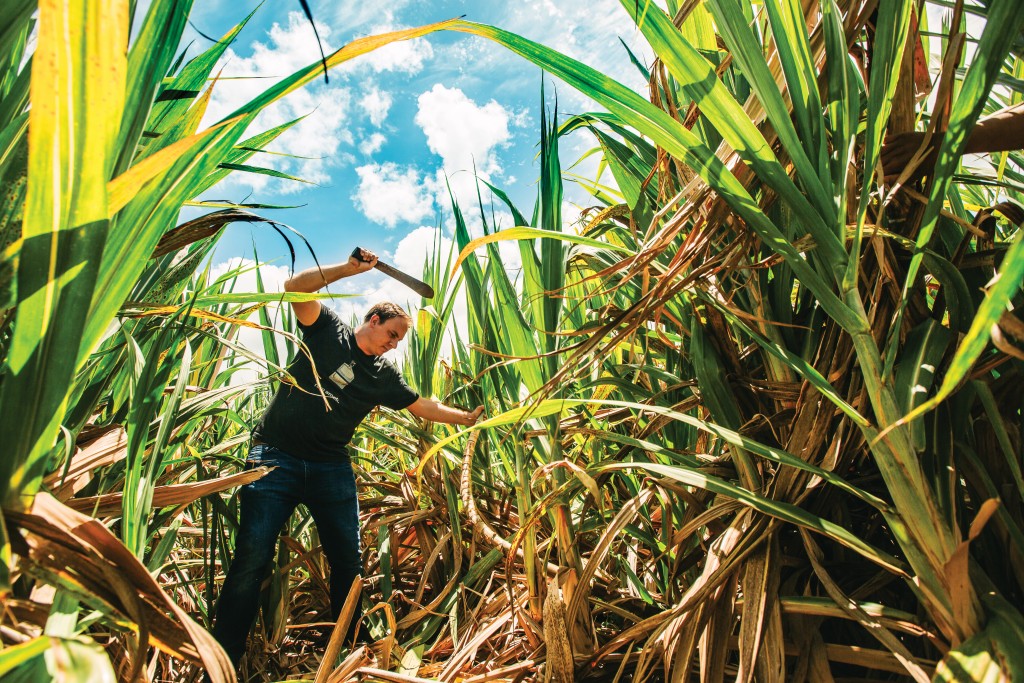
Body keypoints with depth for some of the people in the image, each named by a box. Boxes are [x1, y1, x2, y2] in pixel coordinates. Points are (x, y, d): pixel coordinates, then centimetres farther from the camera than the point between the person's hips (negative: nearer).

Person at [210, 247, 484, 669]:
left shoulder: (384, 375, 11)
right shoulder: (328, 330, 2)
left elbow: (423, 406, 17)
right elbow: (296, 289, -11)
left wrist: (468, 418, 15)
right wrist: (348, 269, -20)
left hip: (332, 468, 5)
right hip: (276, 457, -4)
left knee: (348, 560, 8)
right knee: (252, 560, -8)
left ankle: (352, 644, 26)